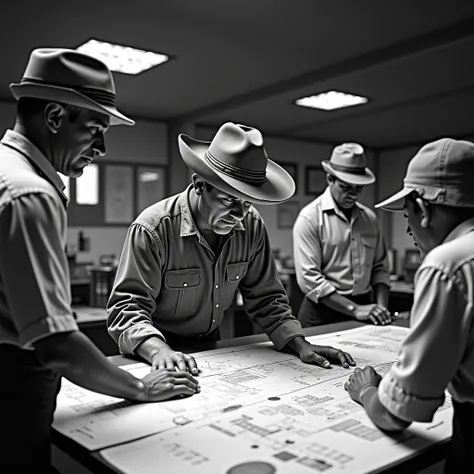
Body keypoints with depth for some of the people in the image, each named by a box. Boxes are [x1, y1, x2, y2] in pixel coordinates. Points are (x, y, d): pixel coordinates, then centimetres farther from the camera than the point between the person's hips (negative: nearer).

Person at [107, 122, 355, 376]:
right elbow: (128, 306, -20)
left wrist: (300, 344, -12)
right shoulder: (153, 228, -20)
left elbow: (265, 297, 1)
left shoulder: (252, 226, -6)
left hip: (210, 346, 4)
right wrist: (158, 350, -38)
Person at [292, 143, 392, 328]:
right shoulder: (310, 217, -10)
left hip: (365, 311, 4)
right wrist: (354, 309, -18)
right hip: (323, 314, -4)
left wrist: (381, 307, -4)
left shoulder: (369, 218, 7)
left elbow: (379, 267, 12)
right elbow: (309, 278, -17)